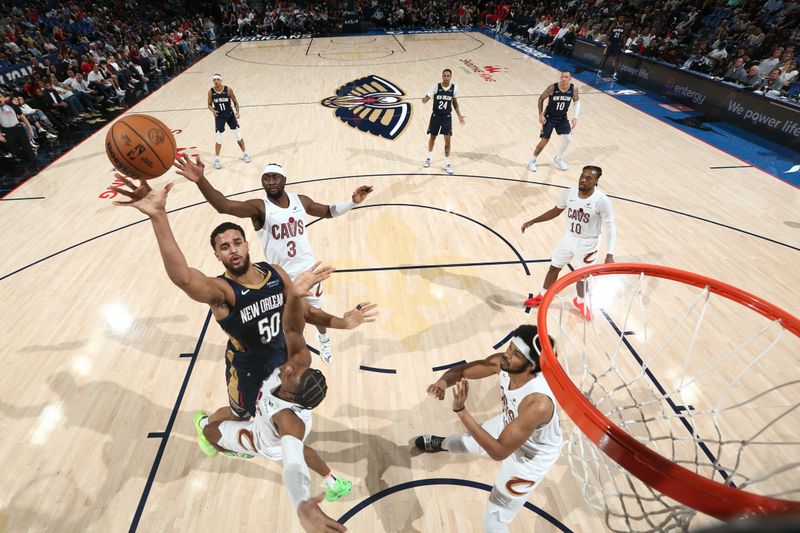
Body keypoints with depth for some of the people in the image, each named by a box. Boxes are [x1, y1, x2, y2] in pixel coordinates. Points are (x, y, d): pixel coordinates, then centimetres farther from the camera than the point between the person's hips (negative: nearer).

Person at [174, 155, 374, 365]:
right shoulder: (259, 207, -16)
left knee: (316, 311, 24)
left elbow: (328, 212, 13)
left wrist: (352, 202, 1)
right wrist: (200, 180, -50)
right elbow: (224, 206, -34)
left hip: (308, 271, 4)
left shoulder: (300, 200, -3)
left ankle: (324, 340, 55)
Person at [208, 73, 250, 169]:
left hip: (230, 115, 0)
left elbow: (235, 102, -2)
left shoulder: (228, 89, -10)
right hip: (219, 117, 0)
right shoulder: (210, 92, -7)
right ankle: (216, 159, 12)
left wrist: (237, 111, -18)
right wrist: (213, 110, -20)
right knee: (219, 139, 0)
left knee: (238, 135, 7)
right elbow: (209, 105, 2)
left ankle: (244, 154, 27)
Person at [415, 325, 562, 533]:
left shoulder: (538, 403, -45)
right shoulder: (502, 363, -27)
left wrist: (461, 411, -47)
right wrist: (443, 381, -36)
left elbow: (499, 451, -40)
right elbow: (462, 370, -13)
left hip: (530, 456, -6)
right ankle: (442, 444, 68)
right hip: (509, 425, 7)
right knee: (467, 441, 32)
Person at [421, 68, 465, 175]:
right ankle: (429, 158, 37)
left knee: (447, 140, -4)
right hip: (436, 115, 0)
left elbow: (455, 103, 8)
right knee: (432, 137, 13)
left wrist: (459, 115, 2)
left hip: (447, 117, 0)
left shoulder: (454, 88, -5)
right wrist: (424, 100, -38)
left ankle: (447, 163, 7)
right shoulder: (436, 87, -11)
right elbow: (426, 99, -13)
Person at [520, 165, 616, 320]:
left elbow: (611, 228, -19)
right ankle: (543, 296, 37)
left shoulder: (602, 201, -25)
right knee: (554, 267, 15)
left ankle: (580, 301, 42)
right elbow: (556, 211, 5)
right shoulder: (569, 193, -11)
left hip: (587, 244, -4)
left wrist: (610, 254, -26)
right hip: (569, 238, 4)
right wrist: (532, 221, 1)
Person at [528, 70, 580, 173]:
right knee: (545, 140, -2)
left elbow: (577, 101, 3)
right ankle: (532, 161, 16)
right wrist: (541, 115, -12)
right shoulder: (552, 88, -22)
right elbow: (541, 99, -7)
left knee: (568, 139, -3)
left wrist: (575, 117, -8)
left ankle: (558, 158, 22)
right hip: (549, 117, -3)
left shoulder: (574, 89, -13)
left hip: (562, 118, 3)